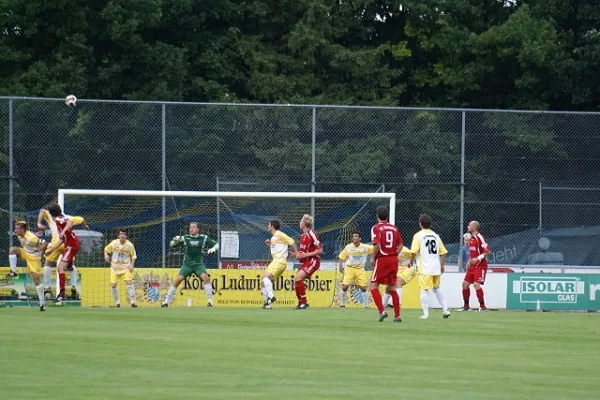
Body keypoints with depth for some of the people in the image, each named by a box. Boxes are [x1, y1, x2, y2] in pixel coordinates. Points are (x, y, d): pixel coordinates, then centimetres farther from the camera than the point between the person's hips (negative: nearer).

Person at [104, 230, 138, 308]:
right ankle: (117, 302, 18)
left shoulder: (130, 245, -7)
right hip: (115, 267, 2)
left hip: (126, 267, -2)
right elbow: (106, 249, 10)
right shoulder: (114, 243, -5)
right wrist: (106, 255, -11)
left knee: (129, 282, -18)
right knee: (113, 285, -2)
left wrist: (132, 264, -12)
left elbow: (133, 256, 3)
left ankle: (132, 302, -14)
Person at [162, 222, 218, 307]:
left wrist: (213, 249, -16)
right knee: (177, 280, -12)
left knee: (206, 278, -24)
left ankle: (210, 301, -16)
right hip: (187, 264, 0)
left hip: (199, 264, 0)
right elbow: (171, 245, -1)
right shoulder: (184, 238, 0)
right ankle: (166, 301, -1)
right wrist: (175, 240, -23)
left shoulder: (204, 238, 0)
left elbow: (216, 244, 6)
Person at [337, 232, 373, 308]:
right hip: (350, 269, 0)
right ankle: (342, 304, 7)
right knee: (345, 286, -10)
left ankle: (366, 305, 14)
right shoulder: (348, 247, -4)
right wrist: (340, 266, -10)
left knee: (363, 287, -2)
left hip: (360, 269, 0)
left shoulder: (365, 247, -5)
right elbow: (340, 257, 3)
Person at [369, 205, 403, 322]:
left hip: (381, 260, -5)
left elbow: (377, 245, -19)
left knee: (374, 286, 2)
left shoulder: (376, 228, -8)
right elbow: (400, 245, 9)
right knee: (392, 288, 12)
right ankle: (397, 315, 9)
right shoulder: (394, 228, 9)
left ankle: (382, 311, -14)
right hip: (394, 259, 5)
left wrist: (373, 258, -7)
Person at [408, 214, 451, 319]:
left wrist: (411, 262, 3)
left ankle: (425, 313, -7)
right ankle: (445, 309, 18)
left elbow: (414, 252, -13)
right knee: (436, 289, 21)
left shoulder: (418, 235, -5)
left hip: (425, 268, -5)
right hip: (436, 267, 5)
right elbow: (443, 252, 9)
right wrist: (442, 266, 18)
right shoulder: (436, 236, 10)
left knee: (424, 290, -2)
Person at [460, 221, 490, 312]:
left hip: (480, 266, -9)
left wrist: (478, 259, -26)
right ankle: (466, 306, 18)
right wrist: (469, 262, 17)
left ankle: (482, 306, -10)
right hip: (472, 266, 9)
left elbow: (487, 251, -18)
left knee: (476, 284, -18)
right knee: (465, 284, 7)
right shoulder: (471, 238, 14)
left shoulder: (479, 238, -13)